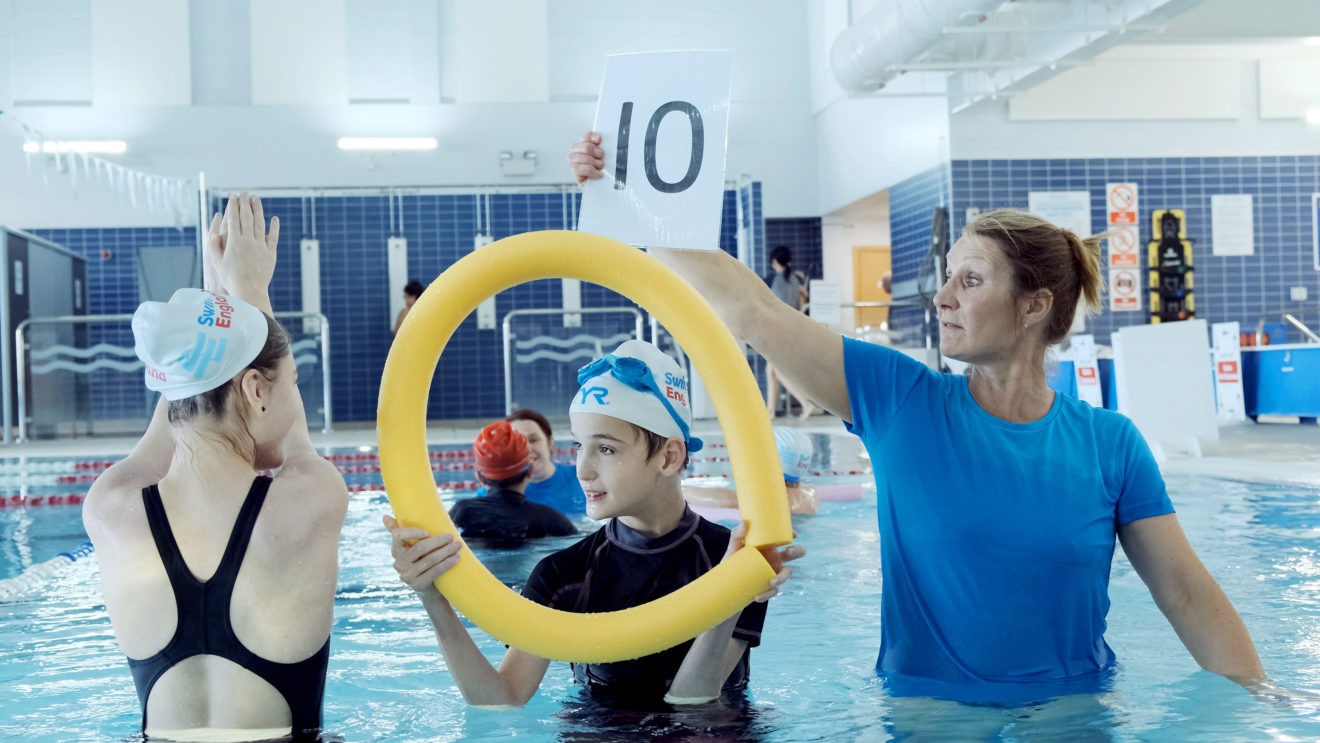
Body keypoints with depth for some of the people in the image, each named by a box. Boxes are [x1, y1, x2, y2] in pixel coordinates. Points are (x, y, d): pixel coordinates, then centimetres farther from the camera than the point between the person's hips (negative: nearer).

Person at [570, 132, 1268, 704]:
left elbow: (1188, 595, 1)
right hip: (927, 710, 1)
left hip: (1074, 713, 0)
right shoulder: (899, 400, -5)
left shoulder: (1111, 445, -3)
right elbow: (752, 311, -7)